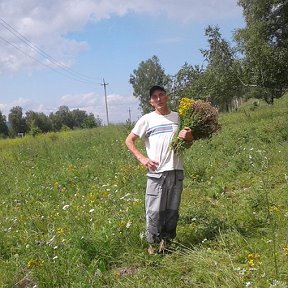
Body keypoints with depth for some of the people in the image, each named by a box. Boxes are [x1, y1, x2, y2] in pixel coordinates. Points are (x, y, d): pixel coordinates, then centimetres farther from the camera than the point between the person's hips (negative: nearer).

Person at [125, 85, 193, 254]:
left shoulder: (178, 117, 11)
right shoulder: (147, 119, 3)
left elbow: (187, 145, 19)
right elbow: (129, 141, 5)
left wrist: (188, 138, -5)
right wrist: (142, 158, -8)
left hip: (176, 171, 3)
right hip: (156, 172, -3)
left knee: (172, 210, 8)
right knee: (154, 211, -3)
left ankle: (166, 241, 23)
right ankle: (153, 243, 13)